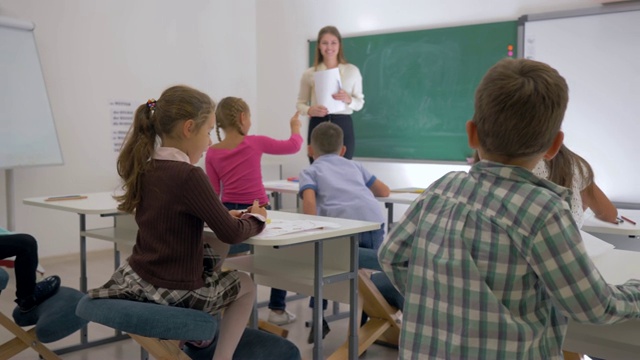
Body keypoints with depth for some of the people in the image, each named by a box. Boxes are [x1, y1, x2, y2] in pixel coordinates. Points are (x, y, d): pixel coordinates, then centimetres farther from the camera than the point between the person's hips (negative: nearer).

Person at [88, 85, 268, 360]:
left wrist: (221, 215, 8)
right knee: (246, 286, 20)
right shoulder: (189, 176, -23)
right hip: (172, 292, -7)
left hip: (136, 279, 7)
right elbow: (231, 234, -17)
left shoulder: (145, 168, 1)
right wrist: (256, 218, 3)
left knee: (211, 258, 33)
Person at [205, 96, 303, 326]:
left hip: (227, 215, 3)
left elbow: (213, 192, 3)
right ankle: (277, 309, 19)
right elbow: (293, 146, 5)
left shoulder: (212, 152, 0)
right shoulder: (256, 143, -8)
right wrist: (295, 127, 24)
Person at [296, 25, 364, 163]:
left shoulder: (352, 71, 5)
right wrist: (309, 110, -12)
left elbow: (360, 102, 9)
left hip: (344, 126, 0)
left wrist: (349, 99, -14)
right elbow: (300, 103, 10)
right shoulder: (309, 74, 6)